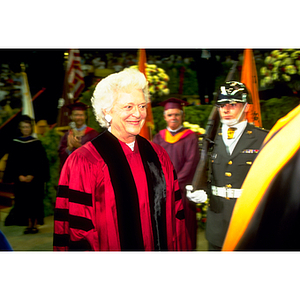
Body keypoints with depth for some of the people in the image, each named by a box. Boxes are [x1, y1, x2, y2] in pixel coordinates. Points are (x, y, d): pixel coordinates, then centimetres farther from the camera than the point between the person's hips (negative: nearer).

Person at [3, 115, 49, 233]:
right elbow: (12, 162, 2)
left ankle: (35, 224, 13)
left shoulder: (36, 143, -1)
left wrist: (32, 176, -13)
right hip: (20, 179, 2)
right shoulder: (15, 143, 4)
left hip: (35, 178, -2)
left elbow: (41, 162, -5)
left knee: (35, 201, 2)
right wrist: (19, 176, -9)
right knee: (24, 201, 4)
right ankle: (29, 224, 15)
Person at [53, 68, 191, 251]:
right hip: (113, 246, -4)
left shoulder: (158, 155, 0)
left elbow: (176, 213, 4)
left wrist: (181, 248, 1)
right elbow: (76, 230, -16)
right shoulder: (85, 161, -16)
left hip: (162, 246, 5)